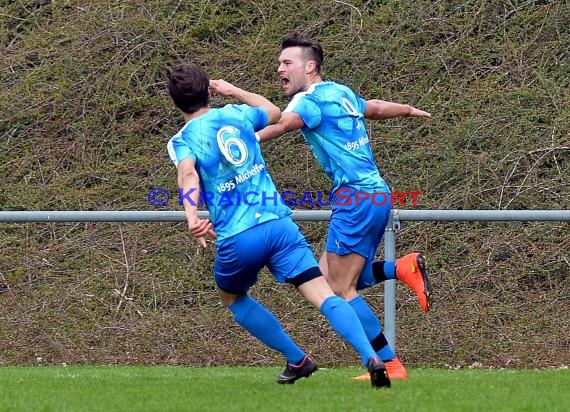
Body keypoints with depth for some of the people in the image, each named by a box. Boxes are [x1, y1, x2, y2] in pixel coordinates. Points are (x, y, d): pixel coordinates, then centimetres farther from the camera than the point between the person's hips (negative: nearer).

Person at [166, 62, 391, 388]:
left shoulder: (182, 141, 2)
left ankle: (297, 360, 24)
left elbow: (188, 173, -22)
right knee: (324, 295, -7)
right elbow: (275, 112, 36)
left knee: (232, 298, 27)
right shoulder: (236, 114, 13)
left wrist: (192, 218, -36)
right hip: (279, 224, 2)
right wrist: (233, 90, 46)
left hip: (237, 239, -2)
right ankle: (371, 358, -28)